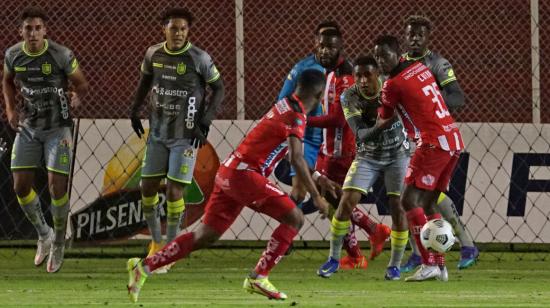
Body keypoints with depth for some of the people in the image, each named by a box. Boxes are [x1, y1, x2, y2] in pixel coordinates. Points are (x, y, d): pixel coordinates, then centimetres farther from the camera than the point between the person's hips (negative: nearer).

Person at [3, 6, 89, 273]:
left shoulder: (62, 55, -18)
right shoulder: (13, 55, -7)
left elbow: (82, 83, -5)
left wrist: (77, 97, -25)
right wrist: (10, 110, 1)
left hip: (58, 128, -4)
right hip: (28, 128, 4)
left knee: (57, 187, -9)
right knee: (21, 186, 0)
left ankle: (58, 243, 15)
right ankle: (44, 235, 25)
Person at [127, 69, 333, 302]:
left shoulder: (285, 105, 18)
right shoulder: (297, 115, -11)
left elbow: (295, 157, 31)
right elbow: (296, 159, -21)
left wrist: (317, 179, 34)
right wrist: (315, 196, -17)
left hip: (228, 173, 9)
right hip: (245, 174, -9)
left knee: (205, 236, 10)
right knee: (294, 219, -4)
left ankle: (143, 267, 7)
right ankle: (258, 278, -6)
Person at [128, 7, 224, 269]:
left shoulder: (199, 59, -12)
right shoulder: (153, 55, 0)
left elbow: (219, 89, -3)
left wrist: (205, 122, -9)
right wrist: (135, 110, 13)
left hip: (185, 136, -4)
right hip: (157, 133, 5)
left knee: (174, 192, -7)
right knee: (147, 188, 6)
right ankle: (156, 242, 24)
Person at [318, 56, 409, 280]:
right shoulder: (349, 97, -19)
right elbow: (361, 134, -27)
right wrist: (379, 127, -44)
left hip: (397, 155, -1)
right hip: (368, 157, 1)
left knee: (398, 208, -9)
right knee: (346, 203, -9)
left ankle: (395, 265, 8)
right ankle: (333, 259, 8)